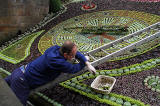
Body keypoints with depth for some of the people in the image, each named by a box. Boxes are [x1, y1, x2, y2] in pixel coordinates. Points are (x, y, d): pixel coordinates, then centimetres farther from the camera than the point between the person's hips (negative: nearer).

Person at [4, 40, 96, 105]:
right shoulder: (57, 62, -31)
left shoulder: (55, 48, -7)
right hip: (21, 82, -8)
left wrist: (88, 63, -2)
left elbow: (76, 53, 5)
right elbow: (74, 69, -13)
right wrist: (84, 62, 5)